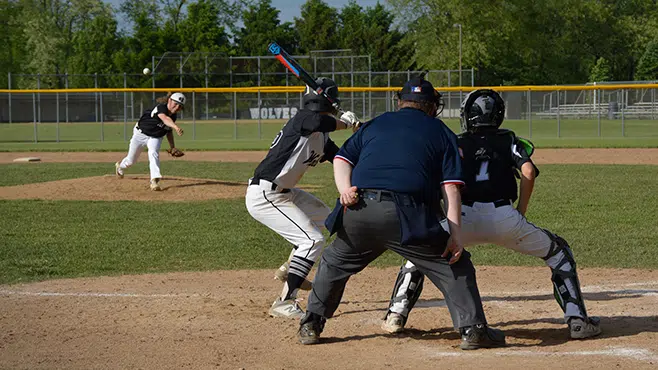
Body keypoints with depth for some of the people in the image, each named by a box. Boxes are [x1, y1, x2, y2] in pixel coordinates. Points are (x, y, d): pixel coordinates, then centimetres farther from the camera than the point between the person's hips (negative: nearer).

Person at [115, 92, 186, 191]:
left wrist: (172, 146, 1)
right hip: (141, 134, -4)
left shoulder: (173, 116, -11)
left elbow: (169, 131, 8)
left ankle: (155, 181, -38)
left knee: (153, 153, -28)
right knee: (131, 160, 13)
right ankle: (120, 166, 50)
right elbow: (165, 119, -57)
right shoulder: (161, 108, -33)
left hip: (156, 138, 4)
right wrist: (176, 127, -75)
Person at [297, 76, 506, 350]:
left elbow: (343, 157, 13)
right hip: (405, 215, -3)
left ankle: (310, 325, 28)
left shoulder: (375, 124, 27)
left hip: (358, 212, 3)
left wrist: (345, 189, -2)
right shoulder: (441, 132, 17)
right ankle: (473, 330, -2)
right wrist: (455, 233, 0)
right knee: (454, 266, 8)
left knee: (334, 263, 27)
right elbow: (450, 186, 6)